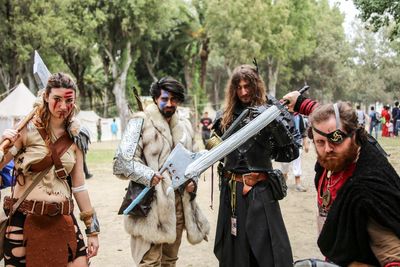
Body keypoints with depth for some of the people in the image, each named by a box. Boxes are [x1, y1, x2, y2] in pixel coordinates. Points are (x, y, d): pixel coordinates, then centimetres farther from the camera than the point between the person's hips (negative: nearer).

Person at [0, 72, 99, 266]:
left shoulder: (75, 138, 5)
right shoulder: (28, 129, -6)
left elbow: (79, 186, 9)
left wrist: (92, 230, 10)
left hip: (62, 219, 3)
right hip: (25, 218, -3)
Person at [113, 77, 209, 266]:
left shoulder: (184, 126, 15)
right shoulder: (141, 122, -5)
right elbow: (122, 161, -12)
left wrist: (192, 181, 6)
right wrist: (150, 177, -24)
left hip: (179, 202, 7)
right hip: (151, 203, -6)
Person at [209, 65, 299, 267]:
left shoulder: (269, 113, -2)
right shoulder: (225, 116, 4)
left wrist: (277, 125, -10)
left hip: (260, 190, -3)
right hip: (231, 189, 3)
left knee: (267, 250, -2)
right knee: (233, 250, 9)